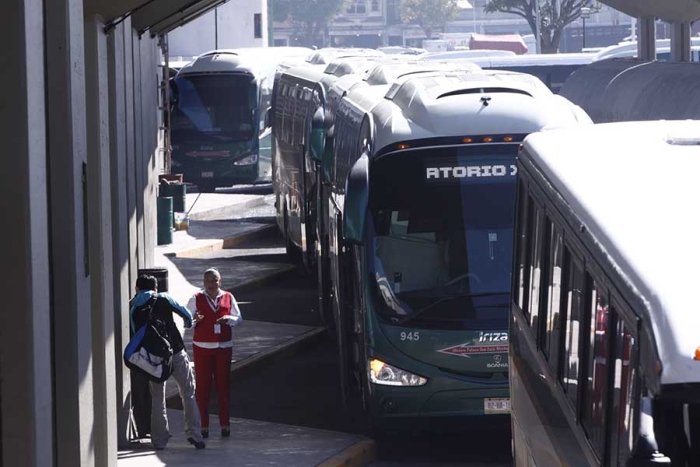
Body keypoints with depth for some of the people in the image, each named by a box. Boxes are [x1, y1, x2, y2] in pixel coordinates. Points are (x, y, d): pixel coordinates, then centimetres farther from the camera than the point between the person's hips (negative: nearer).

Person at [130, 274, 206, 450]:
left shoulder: (133, 308, 5)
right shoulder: (163, 299, -1)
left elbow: (136, 333, 6)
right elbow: (185, 313, 4)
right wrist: (188, 324, 24)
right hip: (176, 352, -2)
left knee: (157, 398, 14)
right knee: (188, 393, 9)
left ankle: (159, 440, 13)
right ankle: (193, 433, 1)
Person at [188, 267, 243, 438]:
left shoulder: (228, 298, 6)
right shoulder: (196, 299, 0)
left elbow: (238, 318, 9)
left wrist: (229, 319, -13)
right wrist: (195, 320, -26)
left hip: (224, 347, 2)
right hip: (202, 347, -2)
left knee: (223, 385, 2)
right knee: (203, 386, -4)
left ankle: (225, 424, 7)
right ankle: (204, 425, -2)